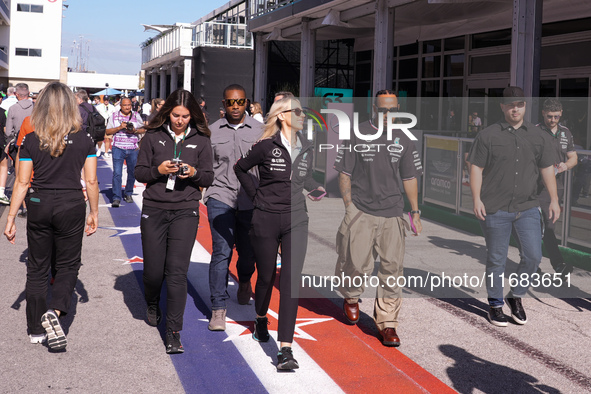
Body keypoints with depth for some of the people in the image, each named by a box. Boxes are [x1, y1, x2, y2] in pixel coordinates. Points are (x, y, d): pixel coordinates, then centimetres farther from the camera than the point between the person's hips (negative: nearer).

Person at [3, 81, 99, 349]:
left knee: (37, 268, 14)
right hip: (72, 207, 0)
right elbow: (91, 181, -2)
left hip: (39, 207, 1)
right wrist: (94, 212, 10)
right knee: (68, 266, 13)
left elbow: (22, 182, -4)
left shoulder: (31, 141, -5)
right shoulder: (84, 141, -4)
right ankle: (55, 310, -14)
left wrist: (10, 219, 2)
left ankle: (36, 330, 21)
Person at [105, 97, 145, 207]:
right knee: (117, 173, -10)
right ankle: (116, 198, -9)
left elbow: (143, 129, 11)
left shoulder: (136, 116, 9)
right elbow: (108, 131, 4)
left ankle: (128, 194, 30)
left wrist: (135, 130, -9)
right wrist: (119, 127, -11)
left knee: (132, 173, 10)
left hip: (133, 149, 2)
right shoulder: (114, 116, 6)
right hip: (118, 148, -2)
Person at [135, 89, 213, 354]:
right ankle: (152, 305, 40)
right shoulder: (153, 136, 3)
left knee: (177, 270, -9)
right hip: (154, 210, 1)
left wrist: (194, 172, -14)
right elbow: (139, 172, 5)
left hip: (185, 212, -1)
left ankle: (174, 332, -3)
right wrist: (158, 170, -14)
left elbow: (209, 177, 7)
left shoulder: (201, 140, 5)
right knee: (153, 270, 5)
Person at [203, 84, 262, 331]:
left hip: (250, 200, 1)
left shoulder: (259, 130, 5)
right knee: (221, 252, -9)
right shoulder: (212, 131, 6)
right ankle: (218, 308, -2)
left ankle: (244, 282, 46)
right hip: (220, 197, -1)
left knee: (248, 251, 12)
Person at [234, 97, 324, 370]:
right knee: (266, 277, 12)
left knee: (291, 282, -7)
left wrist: (317, 187, 8)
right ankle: (261, 319, 45)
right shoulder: (266, 147, -8)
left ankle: (285, 349, -8)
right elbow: (240, 168, 6)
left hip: (296, 220, 3)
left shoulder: (307, 149, 6)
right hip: (266, 220, -2)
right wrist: (256, 196, 3)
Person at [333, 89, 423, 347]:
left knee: (392, 267, -1)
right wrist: (349, 206, -3)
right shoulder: (357, 134, 1)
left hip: (392, 213, 3)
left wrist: (415, 212, 12)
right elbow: (345, 173, 3)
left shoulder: (403, 139, 11)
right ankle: (350, 298, 31)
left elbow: (409, 178, 15)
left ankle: (387, 322, 9)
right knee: (357, 263, -2)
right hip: (361, 212, -2)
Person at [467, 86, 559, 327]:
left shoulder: (540, 137, 10)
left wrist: (554, 200, 7)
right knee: (496, 260, 5)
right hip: (495, 209, -3)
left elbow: (547, 170, 13)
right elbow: (476, 169, -2)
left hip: (527, 208, 3)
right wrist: (477, 199, -10)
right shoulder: (488, 136, 0)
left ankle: (516, 296, 21)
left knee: (533, 257, -2)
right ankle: (495, 304, 20)